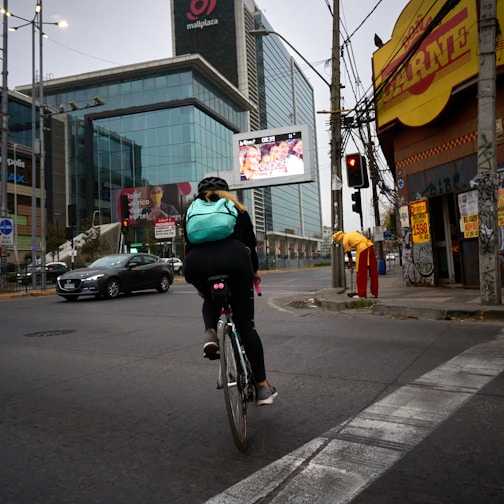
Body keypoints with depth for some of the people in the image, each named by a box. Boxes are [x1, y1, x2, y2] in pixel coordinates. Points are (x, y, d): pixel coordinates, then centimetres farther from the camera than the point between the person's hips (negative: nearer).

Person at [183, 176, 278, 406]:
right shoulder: (236, 208, 26)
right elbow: (250, 242, 26)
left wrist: (199, 285, 35)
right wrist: (255, 270, 43)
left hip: (197, 264, 2)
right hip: (233, 259, -1)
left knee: (211, 300, 35)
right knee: (245, 325, 9)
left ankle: (211, 333, 6)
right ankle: (262, 386, 11)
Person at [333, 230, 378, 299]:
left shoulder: (345, 241, 5)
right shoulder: (351, 233, 24)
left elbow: (349, 256, 7)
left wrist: (351, 267, 18)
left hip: (362, 248, -7)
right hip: (370, 245, 7)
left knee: (361, 272, 2)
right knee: (373, 271, 10)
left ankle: (361, 294, 5)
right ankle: (374, 293, 17)